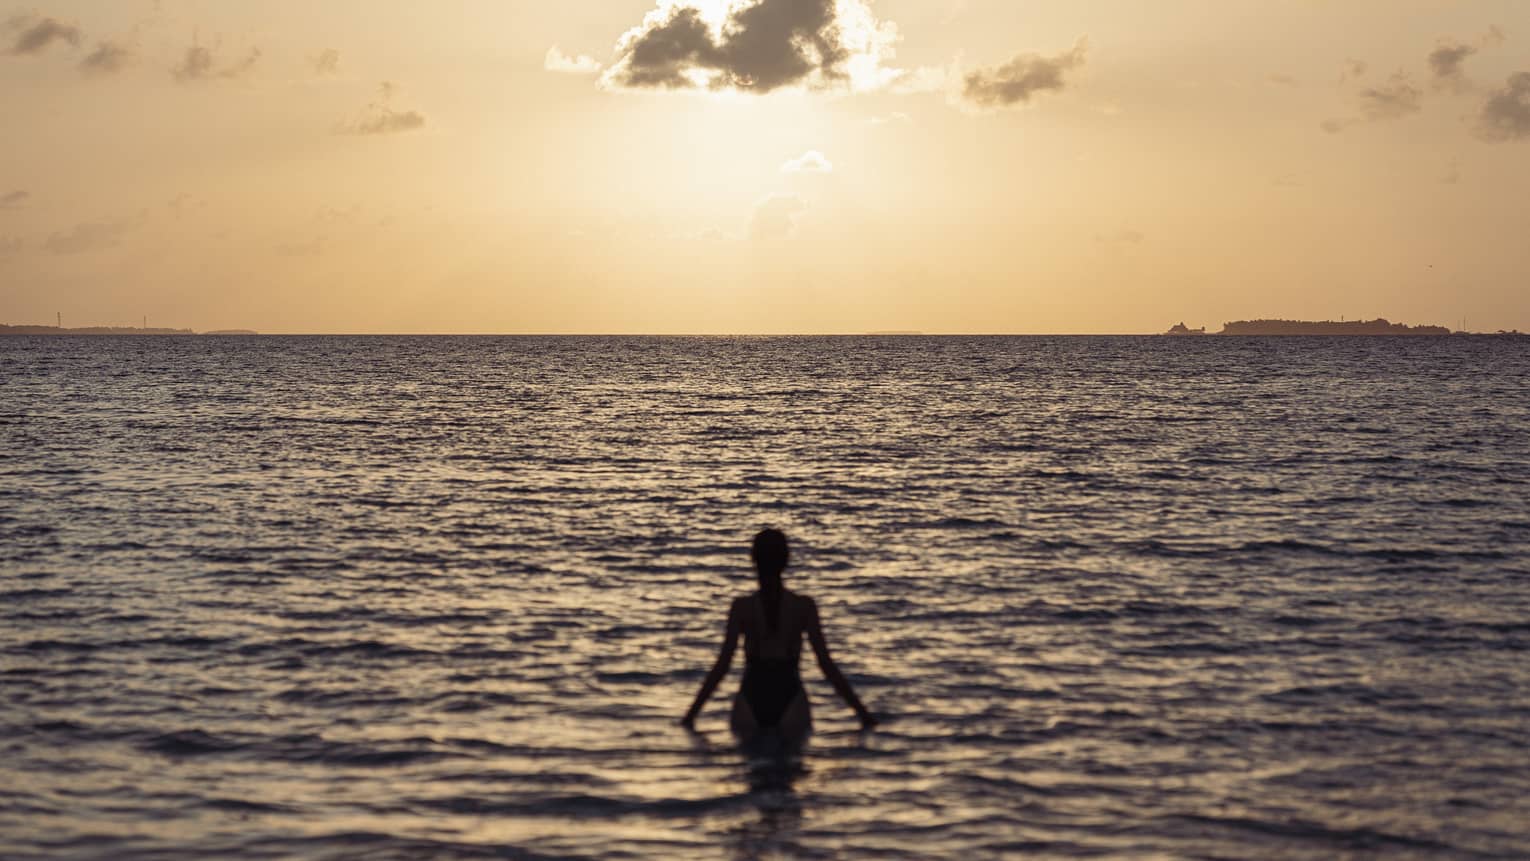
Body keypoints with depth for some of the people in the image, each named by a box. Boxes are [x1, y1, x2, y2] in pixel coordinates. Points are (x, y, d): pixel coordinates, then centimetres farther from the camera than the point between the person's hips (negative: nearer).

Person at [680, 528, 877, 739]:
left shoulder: (742, 607, -3)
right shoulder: (804, 606, -2)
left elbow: (722, 665, -5)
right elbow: (826, 664, -3)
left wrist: (691, 714, 1)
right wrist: (862, 712, 3)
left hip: (751, 705, 0)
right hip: (790, 702, 0)